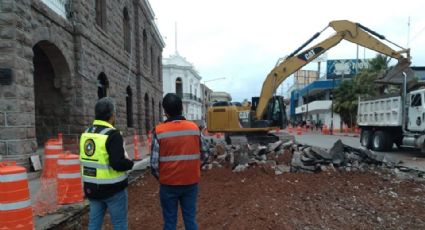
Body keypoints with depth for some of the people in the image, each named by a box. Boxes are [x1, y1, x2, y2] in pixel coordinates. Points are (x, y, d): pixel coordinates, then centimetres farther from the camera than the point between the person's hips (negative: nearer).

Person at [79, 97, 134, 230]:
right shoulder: (112, 135, -19)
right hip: (113, 189, -7)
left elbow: (87, 159, 15)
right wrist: (130, 163, -8)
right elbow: (117, 163, -27)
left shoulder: (86, 133, 6)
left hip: (92, 188, 7)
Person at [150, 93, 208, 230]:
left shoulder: (159, 131, -13)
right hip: (191, 182, 2)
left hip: (169, 183, -2)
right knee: (190, 219, 14)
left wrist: (159, 177, 7)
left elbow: (154, 162, -12)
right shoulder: (194, 128, -5)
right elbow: (203, 153, 5)